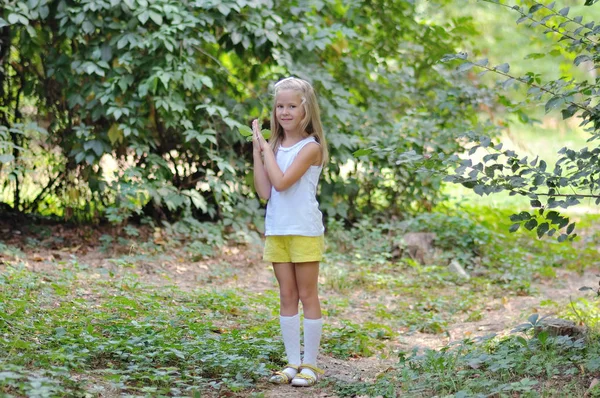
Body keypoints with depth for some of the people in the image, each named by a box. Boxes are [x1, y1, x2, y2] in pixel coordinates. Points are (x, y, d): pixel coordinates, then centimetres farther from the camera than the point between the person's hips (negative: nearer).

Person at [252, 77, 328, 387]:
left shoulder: (310, 147, -10)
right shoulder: (274, 146, 8)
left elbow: (282, 182, -21)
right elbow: (264, 191, -1)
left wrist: (266, 148, -12)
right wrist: (257, 150, -4)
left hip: (304, 231, -6)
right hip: (277, 231, 6)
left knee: (307, 296, 2)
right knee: (287, 297, 9)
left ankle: (310, 365, 7)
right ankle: (292, 363, 14)